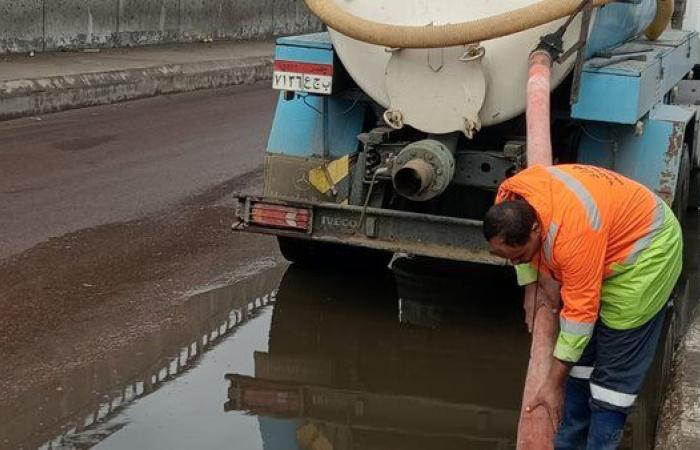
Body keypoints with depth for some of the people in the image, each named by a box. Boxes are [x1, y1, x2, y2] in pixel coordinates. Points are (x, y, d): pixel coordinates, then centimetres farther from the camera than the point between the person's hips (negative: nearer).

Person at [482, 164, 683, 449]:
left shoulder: (573, 236, -40)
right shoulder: (508, 199, -19)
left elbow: (579, 313, -33)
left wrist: (554, 385, -26)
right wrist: (530, 284, -1)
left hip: (647, 246, -8)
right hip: (607, 242, 8)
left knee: (616, 364, -9)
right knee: (583, 349, 9)